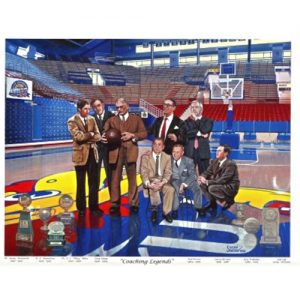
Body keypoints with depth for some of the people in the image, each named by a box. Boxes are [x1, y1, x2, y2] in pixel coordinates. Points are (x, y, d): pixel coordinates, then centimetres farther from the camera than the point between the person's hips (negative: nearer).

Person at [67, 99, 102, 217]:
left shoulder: (91, 119, 9)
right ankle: (81, 208, 19)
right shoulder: (72, 121, -6)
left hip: (92, 153, 4)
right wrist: (90, 134, -7)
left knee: (94, 182, 6)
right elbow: (78, 136, -19)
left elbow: (98, 136, 2)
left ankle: (94, 207, 15)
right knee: (81, 183, 7)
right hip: (81, 154, -4)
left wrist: (86, 138, -13)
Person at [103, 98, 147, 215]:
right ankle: (115, 204, 10)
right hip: (116, 151, 1)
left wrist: (132, 135, -10)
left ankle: (133, 204, 10)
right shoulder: (111, 120, 15)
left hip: (130, 151, -1)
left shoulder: (136, 119, 12)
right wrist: (104, 137, -20)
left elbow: (144, 133, 5)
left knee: (132, 178, 3)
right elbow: (105, 132, 3)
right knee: (115, 178, 2)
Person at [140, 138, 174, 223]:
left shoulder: (167, 157, 8)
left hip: (162, 181, 2)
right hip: (150, 181, -2)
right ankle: (154, 210, -8)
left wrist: (162, 183, -20)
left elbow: (168, 173, 0)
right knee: (154, 189, -34)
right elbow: (144, 172, -5)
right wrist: (148, 183, -24)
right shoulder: (145, 156, 2)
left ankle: (166, 212, -13)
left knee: (170, 189, -29)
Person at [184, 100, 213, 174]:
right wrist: (199, 133, -10)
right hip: (190, 152, 1)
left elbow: (205, 130, -10)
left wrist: (197, 119, -1)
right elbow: (186, 133, -5)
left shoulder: (208, 121, 9)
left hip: (203, 152, -1)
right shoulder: (187, 121, 13)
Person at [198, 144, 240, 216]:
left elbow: (223, 180, -28)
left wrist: (207, 182, -29)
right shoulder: (214, 161, 3)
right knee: (202, 184, -10)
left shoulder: (231, 164, -21)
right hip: (219, 185, 8)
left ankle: (228, 200, -7)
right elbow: (208, 172, 4)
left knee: (212, 188, -30)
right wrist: (202, 177, -20)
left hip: (230, 188, -8)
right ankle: (212, 203, 3)